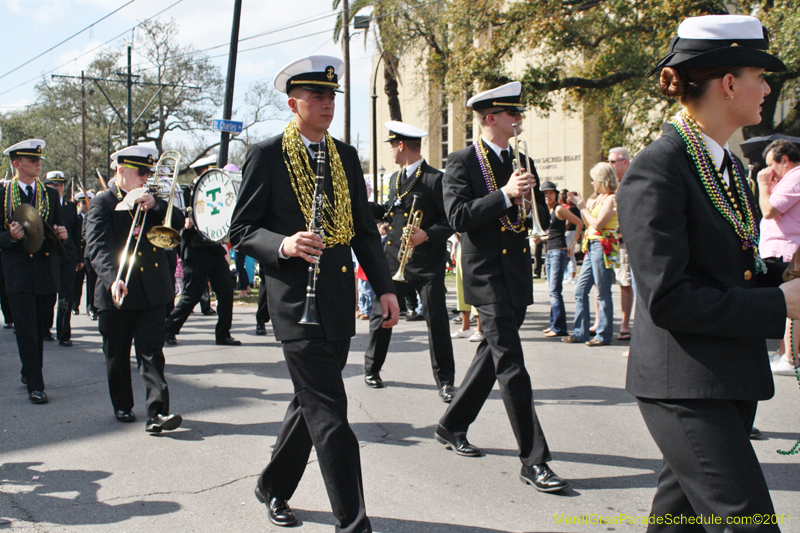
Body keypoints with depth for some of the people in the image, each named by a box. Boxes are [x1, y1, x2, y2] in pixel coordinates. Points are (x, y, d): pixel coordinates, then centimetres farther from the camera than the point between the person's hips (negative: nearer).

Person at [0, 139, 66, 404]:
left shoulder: (50, 195, 12)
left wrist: (62, 234, -7)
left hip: (47, 273, 4)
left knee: (41, 329, 13)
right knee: (27, 331, -4)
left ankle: (29, 373, 31)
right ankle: (35, 386, 0)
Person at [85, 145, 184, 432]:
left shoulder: (151, 201, 13)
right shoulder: (102, 204, -3)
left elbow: (178, 222, 2)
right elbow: (97, 247, -17)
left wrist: (155, 204, -14)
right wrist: (112, 278, -33)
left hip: (151, 291, 2)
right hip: (116, 292, -2)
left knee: (151, 353, -5)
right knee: (117, 355, 12)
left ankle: (157, 413, -10)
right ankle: (122, 406, 29)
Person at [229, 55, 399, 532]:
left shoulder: (346, 156, 13)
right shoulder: (267, 155, -3)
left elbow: (365, 228, 15)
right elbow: (242, 230, -4)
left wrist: (385, 287, 8)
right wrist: (283, 245, -23)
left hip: (340, 300, 6)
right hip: (297, 299, -6)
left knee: (312, 403, 17)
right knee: (329, 413, -8)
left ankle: (274, 488, 37)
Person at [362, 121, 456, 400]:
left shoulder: (435, 179, -9)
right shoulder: (395, 178, 15)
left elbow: (451, 220, -11)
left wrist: (427, 235, -24)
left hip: (427, 263, -6)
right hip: (394, 260, 6)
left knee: (437, 320, -3)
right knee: (380, 314, 7)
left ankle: (445, 380, 8)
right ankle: (372, 369, 26)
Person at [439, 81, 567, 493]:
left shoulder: (522, 162, 15)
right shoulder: (461, 163, -4)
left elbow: (542, 217, 15)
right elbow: (458, 216, -16)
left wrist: (529, 203, -7)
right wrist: (505, 195, -22)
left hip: (518, 275, 7)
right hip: (486, 273, -7)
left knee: (493, 354, 15)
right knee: (511, 364, -10)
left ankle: (451, 426, 32)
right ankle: (533, 460, -7)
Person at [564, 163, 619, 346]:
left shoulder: (611, 198, -10)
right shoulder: (599, 198, 17)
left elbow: (597, 224, -17)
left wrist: (583, 207, -6)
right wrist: (580, 204, 13)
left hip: (602, 246, -9)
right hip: (592, 246, 9)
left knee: (603, 293, -4)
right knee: (580, 290, 7)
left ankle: (604, 335, 4)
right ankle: (580, 332, 13)